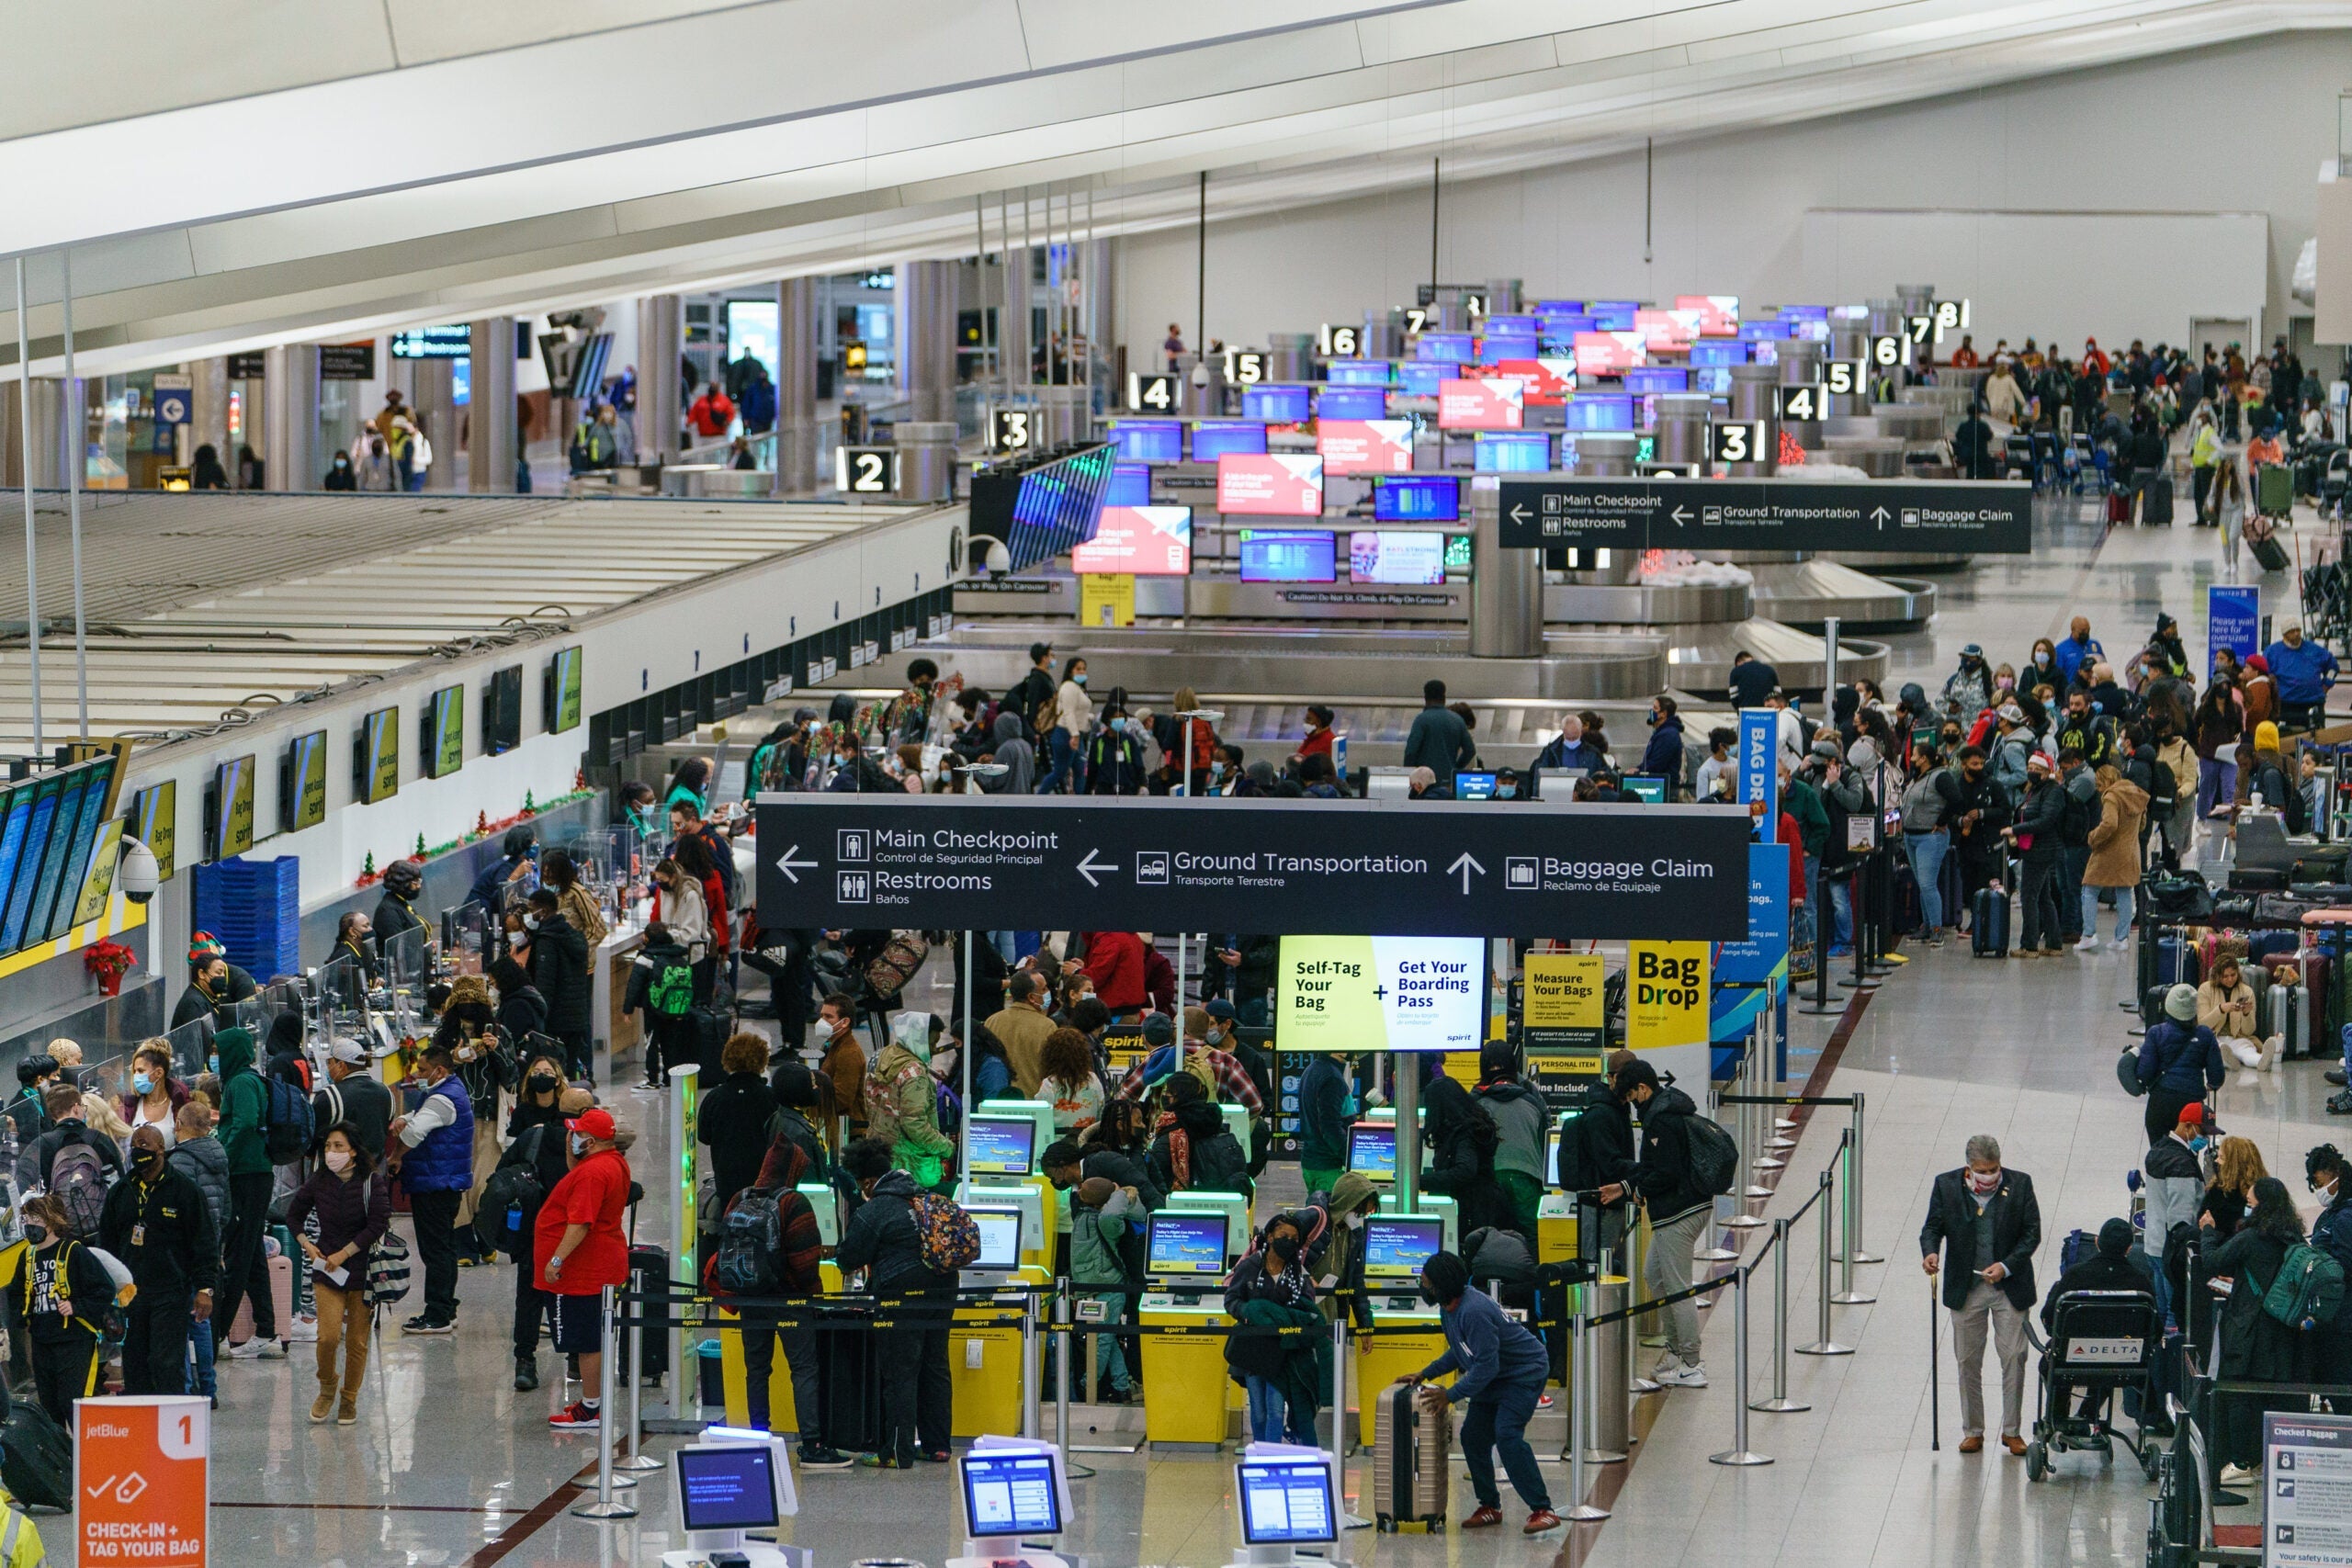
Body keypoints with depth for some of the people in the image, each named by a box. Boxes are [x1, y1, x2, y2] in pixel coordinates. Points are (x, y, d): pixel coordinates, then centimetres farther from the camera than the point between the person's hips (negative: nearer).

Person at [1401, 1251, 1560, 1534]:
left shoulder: (1474, 1311, -31)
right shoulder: (1448, 1308, 2)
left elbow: (1486, 1365, -30)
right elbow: (1459, 1352, 17)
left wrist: (1451, 1395, -27)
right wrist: (1426, 1374, 9)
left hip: (1525, 1373, -10)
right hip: (1495, 1379, 10)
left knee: (1507, 1435, -22)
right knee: (1472, 1437, 6)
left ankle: (1542, 1510, -21)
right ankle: (1490, 1507, 17)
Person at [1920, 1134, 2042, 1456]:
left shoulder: (2019, 1185, -5)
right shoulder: (1946, 1185, -3)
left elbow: (2032, 1233, -4)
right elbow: (1933, 1226, 3)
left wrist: (2006, 1266, -16)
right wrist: (1929, 1251, -20)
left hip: (2009, 1287, -1)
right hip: (1966, 1289, 1)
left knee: (2014, 1358, -1)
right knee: (1968, 1362, 7)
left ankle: (2011, 1431, 10)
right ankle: (1973, 1431, 17)